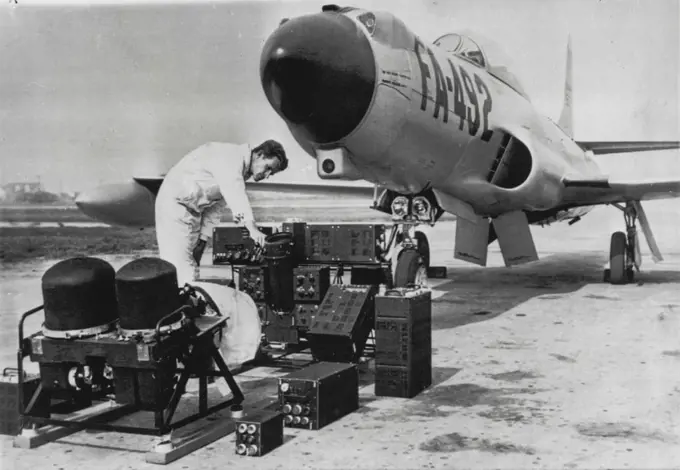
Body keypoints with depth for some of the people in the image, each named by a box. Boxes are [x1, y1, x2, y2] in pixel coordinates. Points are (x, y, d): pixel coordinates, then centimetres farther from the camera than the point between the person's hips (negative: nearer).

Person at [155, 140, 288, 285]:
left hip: (193, 210, 10)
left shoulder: (242, 173, 8)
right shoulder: (232, 156, -21)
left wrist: (202, 238, 2)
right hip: (175, 201, -10)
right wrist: (252, 228, -45)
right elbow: (235, 193, -37)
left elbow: (217, 205, 10)